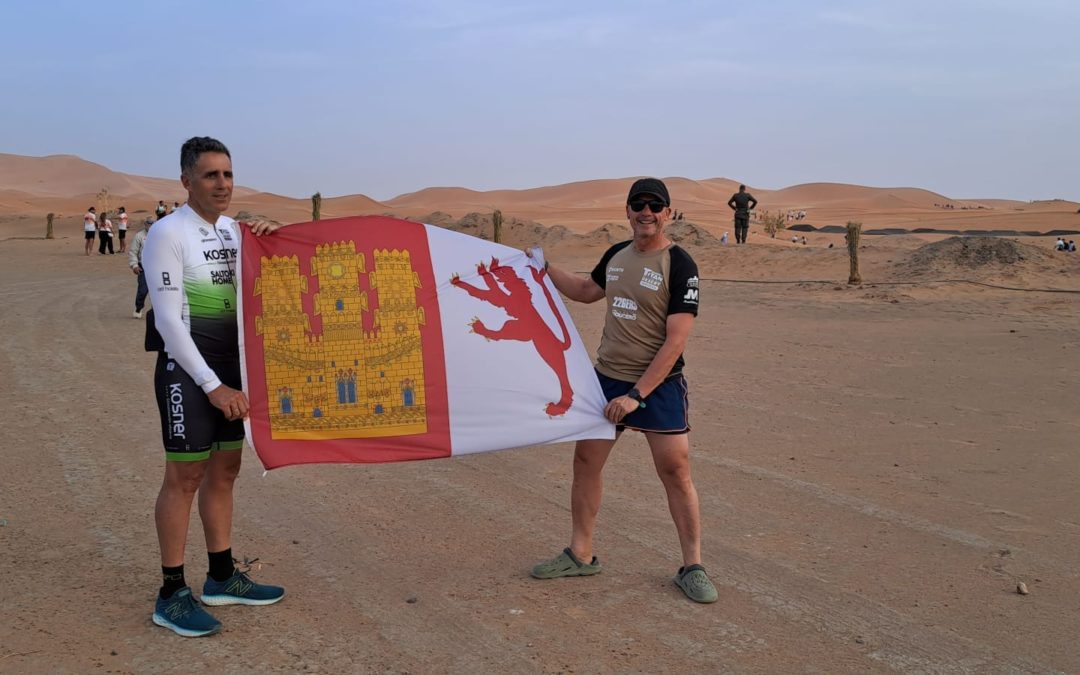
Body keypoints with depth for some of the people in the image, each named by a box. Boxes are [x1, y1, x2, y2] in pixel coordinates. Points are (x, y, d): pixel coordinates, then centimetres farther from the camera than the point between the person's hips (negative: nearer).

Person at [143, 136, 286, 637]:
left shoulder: (231, 230, 10)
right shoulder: (168, 234, -12)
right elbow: (168, 321, -16)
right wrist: (212, 385, -19)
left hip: (230, 366, 7)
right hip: (186, 369, -7)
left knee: (224, 470, 13)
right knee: (185, 476, -3)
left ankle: (222, 578, 25)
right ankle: (172, 596, 7)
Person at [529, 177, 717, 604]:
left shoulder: (679, 266, -12)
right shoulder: (616, 255, 7)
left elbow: (675, 341, -18)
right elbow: (587, 291, 29)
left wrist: (636, 394, -20)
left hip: (658, 385, -6)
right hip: (606, 378, 6)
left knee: (675, 471, -3)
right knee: (586, 461, 8)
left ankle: (692, 567, 11)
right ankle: (580, 555, 22)